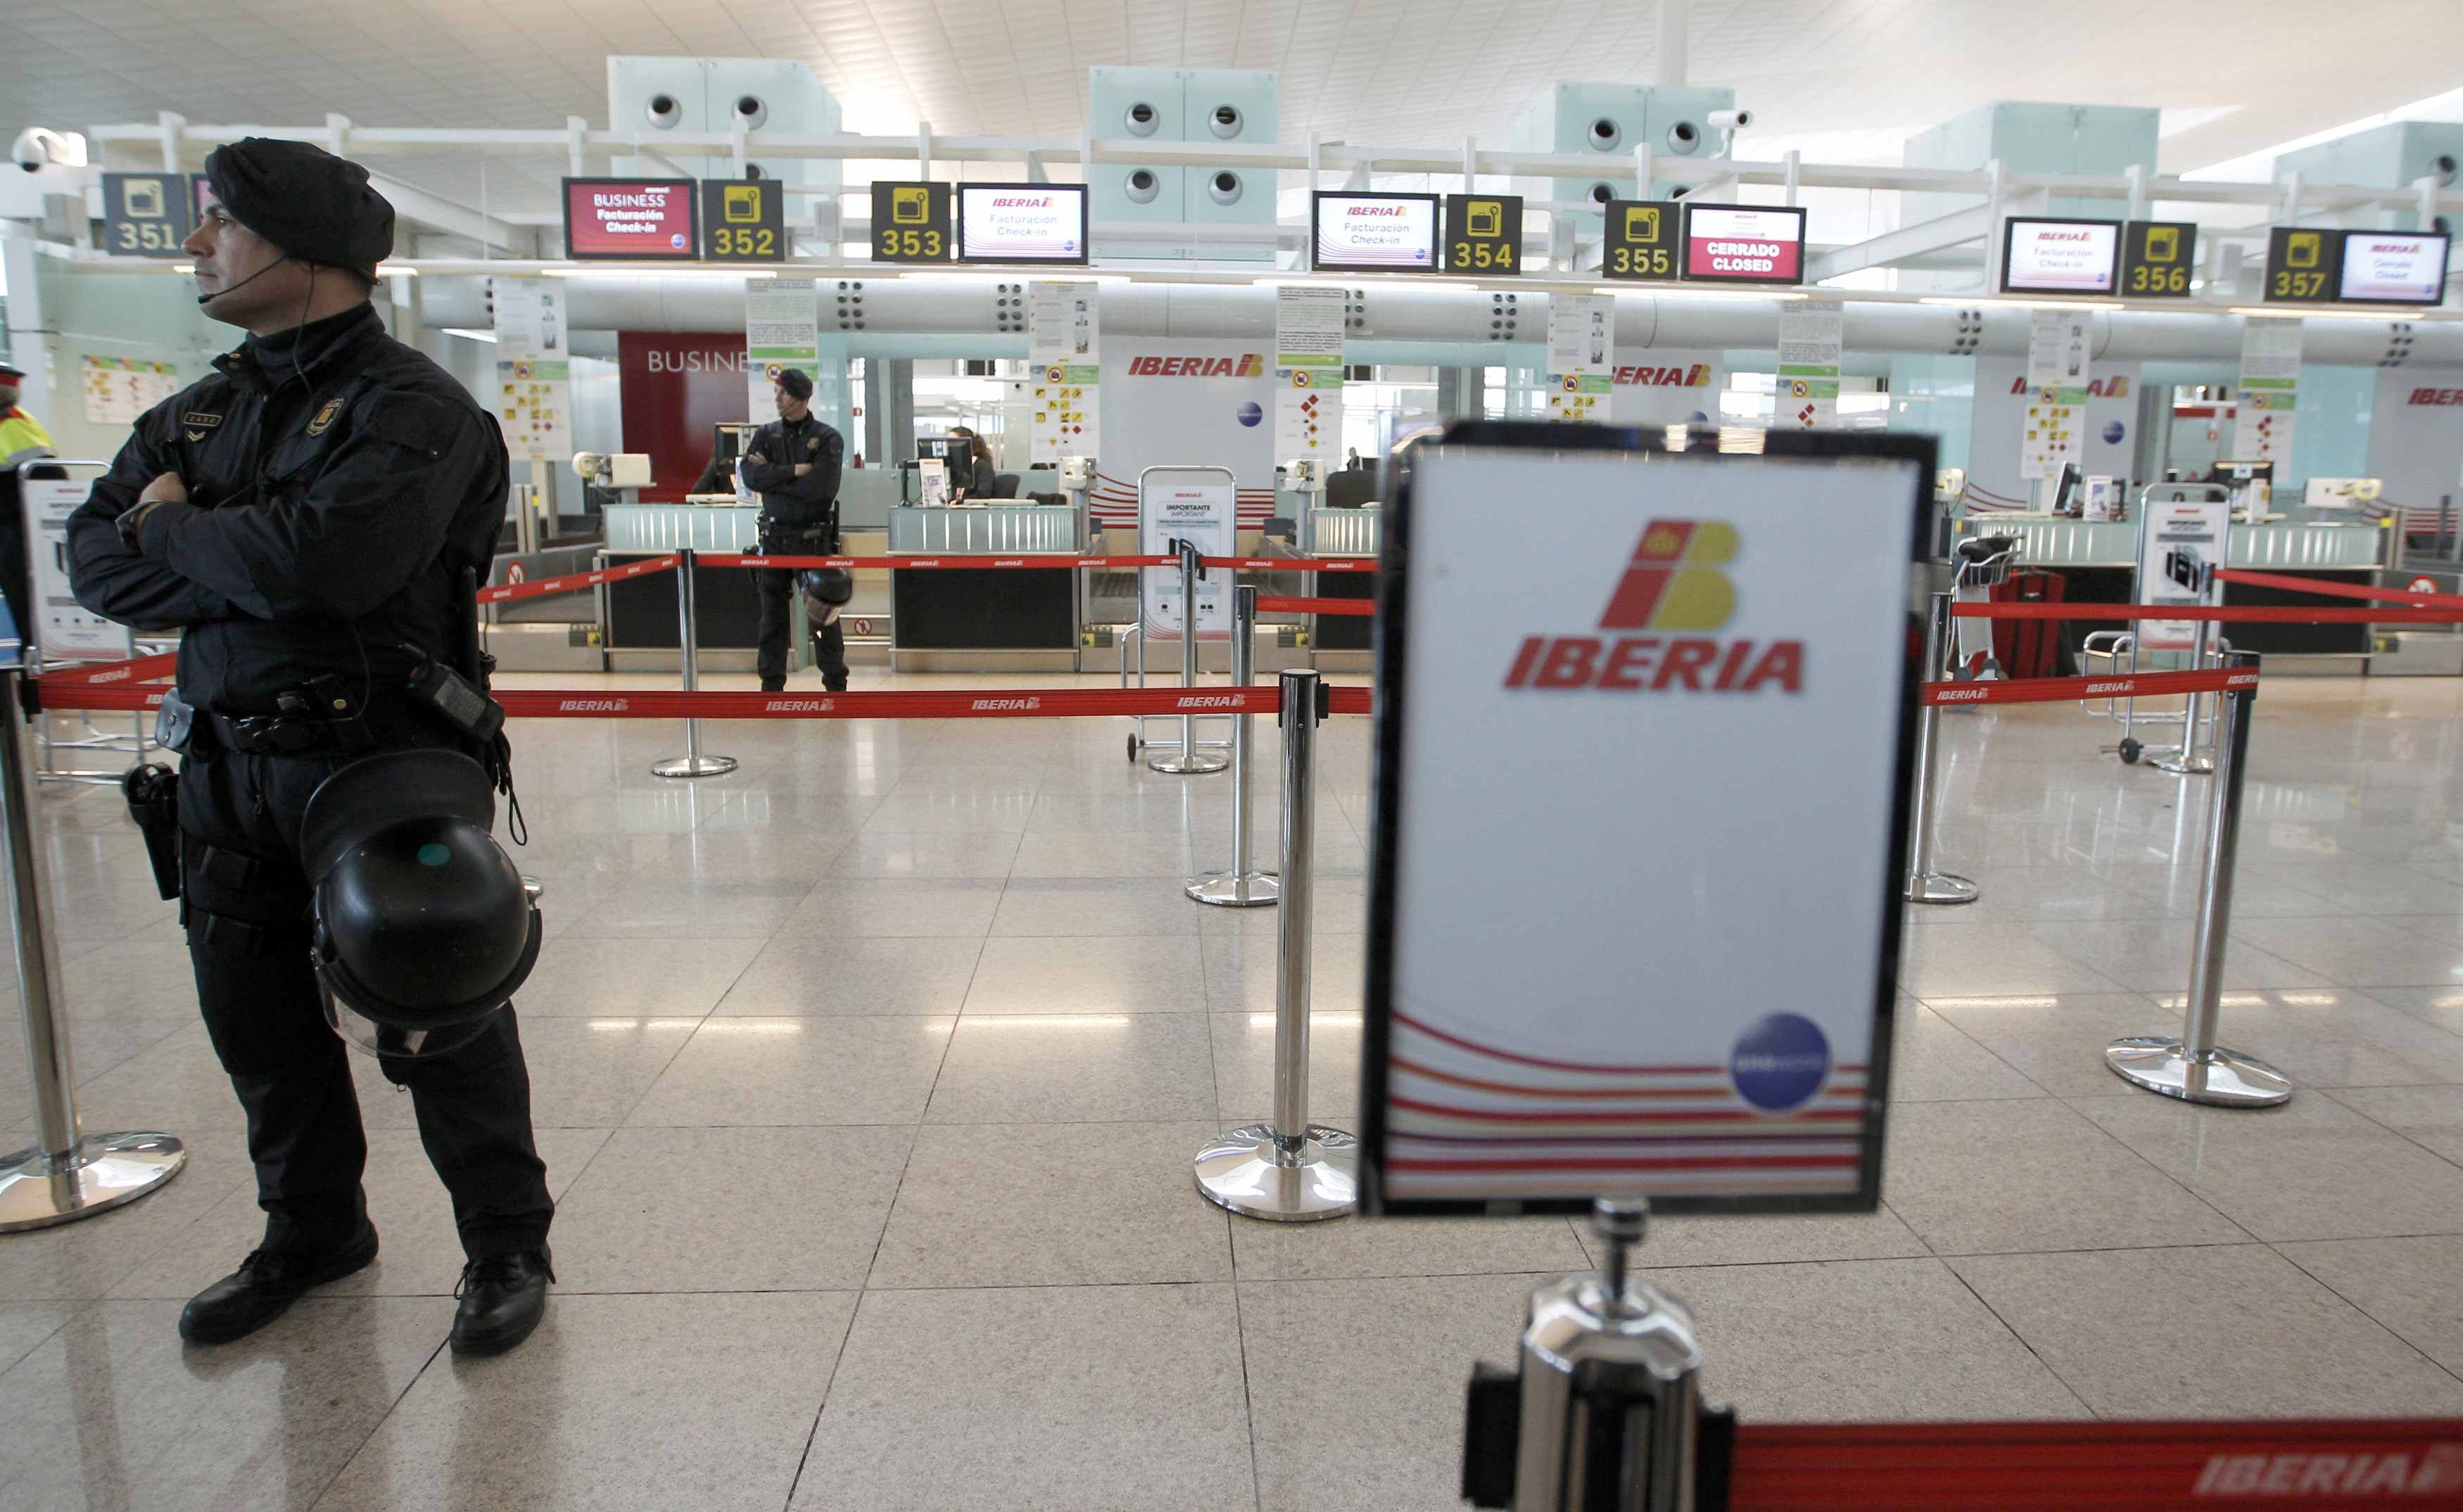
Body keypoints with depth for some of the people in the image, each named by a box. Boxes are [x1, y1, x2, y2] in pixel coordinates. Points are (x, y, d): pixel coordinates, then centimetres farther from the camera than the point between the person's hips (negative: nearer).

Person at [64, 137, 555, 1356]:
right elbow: (94, 560, 5)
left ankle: (507, 1246, 19)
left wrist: (173, 530, -7)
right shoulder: (199, 412, 15)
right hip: (227, 763, 7)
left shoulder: (412, 406, -10)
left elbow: (329, 557, -25)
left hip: (383, 763, -7)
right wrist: (245, 559, -13)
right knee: (258, 1022, 16)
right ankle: (311, 1233, 36)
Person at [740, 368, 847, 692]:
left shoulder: (828, 439, -4)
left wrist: (772, 474, -10)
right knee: (772, 616, 8)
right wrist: (794, 471, -17)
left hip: (813, 540, -3)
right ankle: (771, 685, 16)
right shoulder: (766, 435, 7)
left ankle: (836, 684, 11)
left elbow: (820, 487, -18)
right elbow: (751, 477, -8)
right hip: (773, 539, 4)